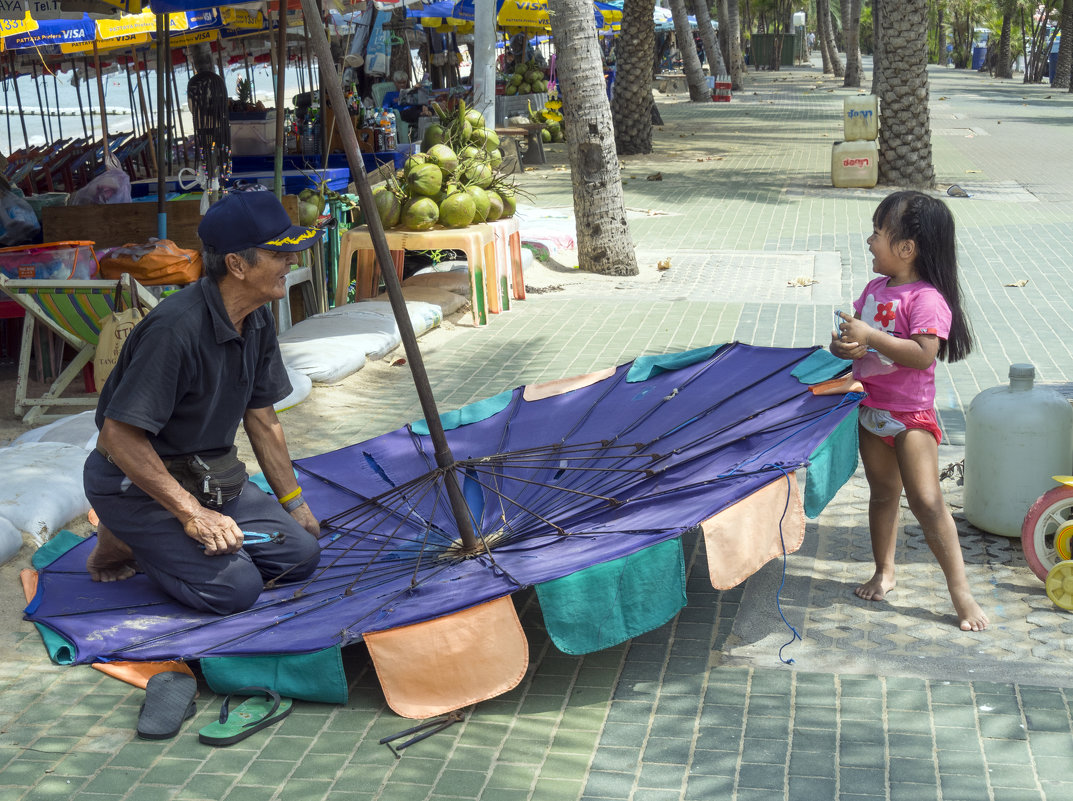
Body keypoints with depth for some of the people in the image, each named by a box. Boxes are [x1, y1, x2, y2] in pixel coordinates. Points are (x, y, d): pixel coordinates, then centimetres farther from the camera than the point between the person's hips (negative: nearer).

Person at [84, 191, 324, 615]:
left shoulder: (257, 321, -1)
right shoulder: (176, 329, -29)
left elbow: (262, 419, 11)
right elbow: (120, 435, -28)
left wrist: (294, 502, 14)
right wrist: (192, 512, -26)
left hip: (205, 475, 8)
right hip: (135, 483, -8)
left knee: (301, 553, -2)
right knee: (235, 587, -20)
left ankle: (176, 538, 13)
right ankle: (125, 540, 2)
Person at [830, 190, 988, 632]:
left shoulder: (926, 298, -19)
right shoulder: (875, 288, 7)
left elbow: (923, 354, -30)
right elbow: (854, 331, 15)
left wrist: (870, 336, -30)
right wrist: (846, 344, -9)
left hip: (909, 416, -7)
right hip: (870, 409, 8)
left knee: (926, 500, -10)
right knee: (883, 492, 18)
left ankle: (960, 589, -3)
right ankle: (884, 572, 31)